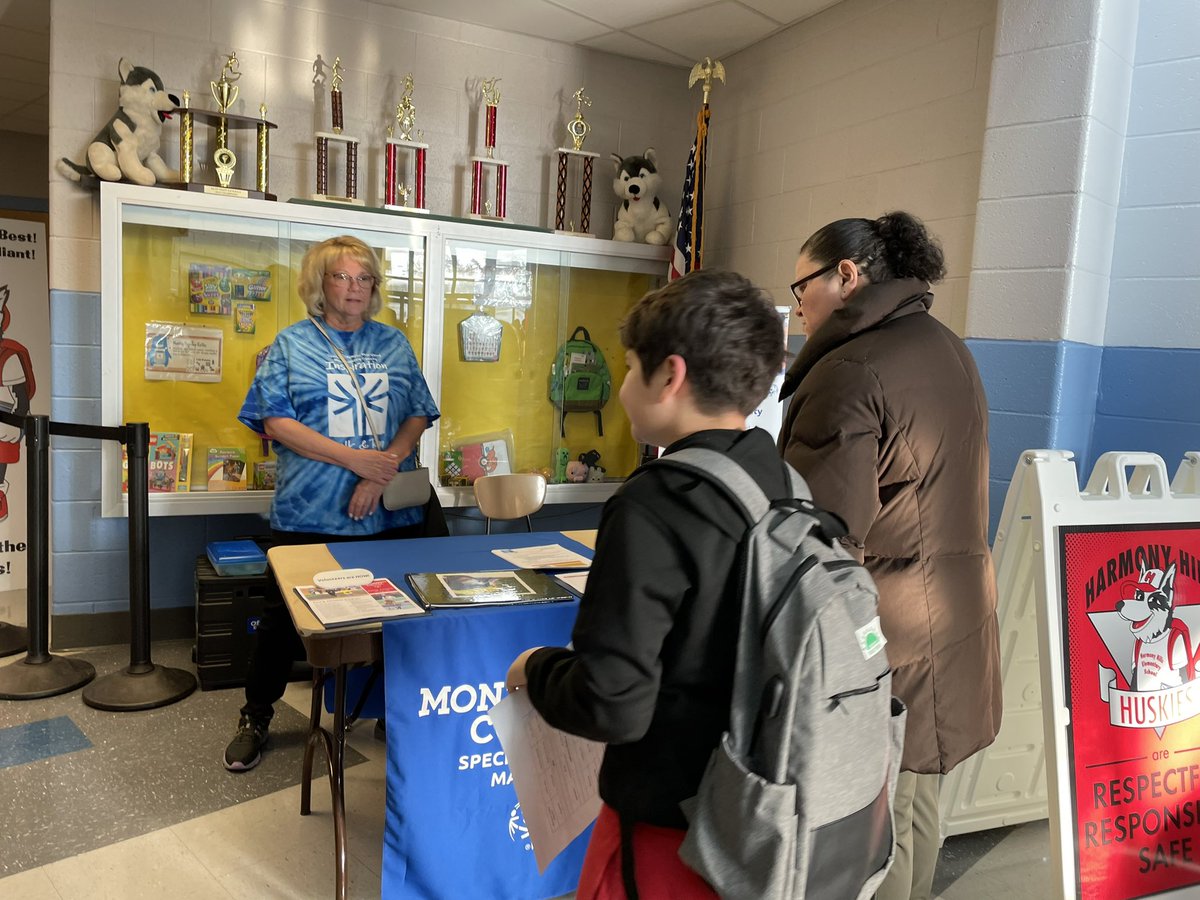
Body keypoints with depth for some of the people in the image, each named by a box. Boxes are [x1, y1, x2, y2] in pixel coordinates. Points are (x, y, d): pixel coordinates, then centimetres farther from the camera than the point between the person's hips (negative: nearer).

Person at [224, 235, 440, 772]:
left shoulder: (394, 344, 10)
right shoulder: (292, 344, 2)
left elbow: (418, 415, 5)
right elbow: (275, 422, -8)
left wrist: (383, 472, -12)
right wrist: (354, 458, -17)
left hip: (391, 513, 2)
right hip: (309, 514, -2)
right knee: (285, 616, 9)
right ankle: (255, 718, 28)